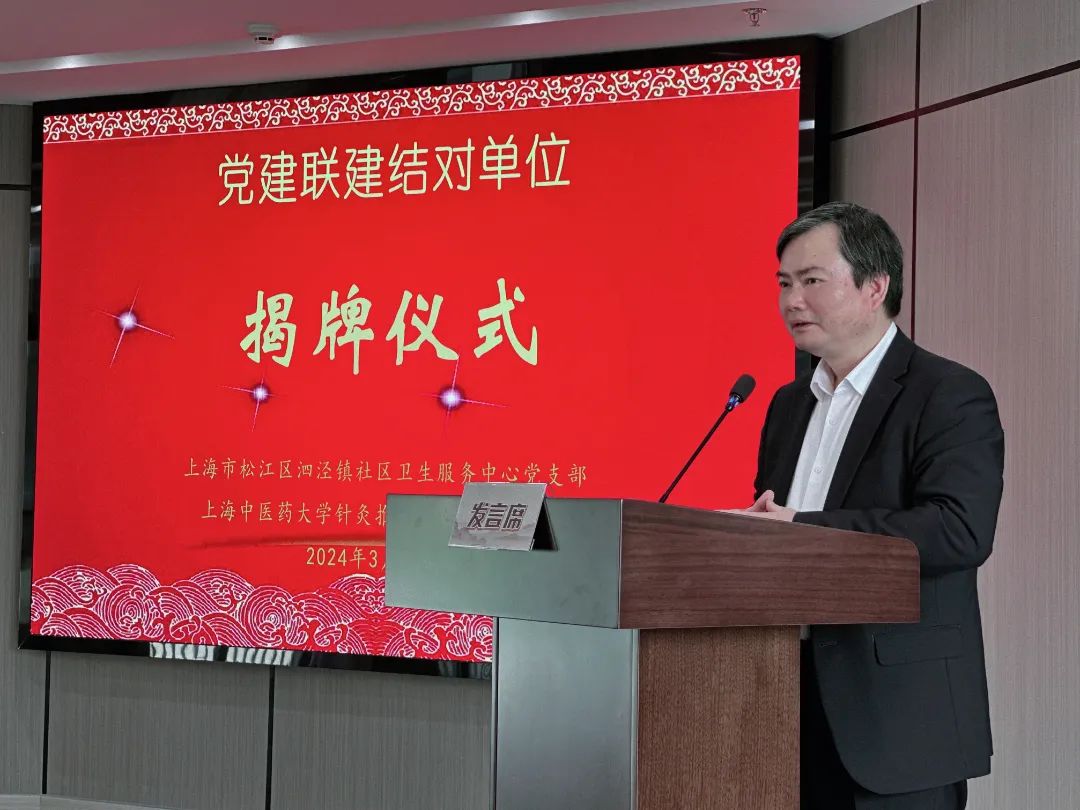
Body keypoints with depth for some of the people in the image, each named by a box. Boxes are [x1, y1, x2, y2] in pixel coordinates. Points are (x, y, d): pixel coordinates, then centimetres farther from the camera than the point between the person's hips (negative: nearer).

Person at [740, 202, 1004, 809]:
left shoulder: (952, 395, -7)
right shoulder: (789, 404, 17)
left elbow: (961, 530, -22)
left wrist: (802, 528, -24)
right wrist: (755, 525, -5)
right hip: (796, 705, 7)